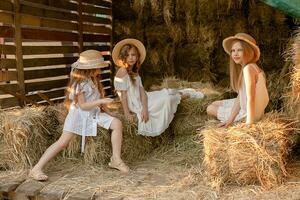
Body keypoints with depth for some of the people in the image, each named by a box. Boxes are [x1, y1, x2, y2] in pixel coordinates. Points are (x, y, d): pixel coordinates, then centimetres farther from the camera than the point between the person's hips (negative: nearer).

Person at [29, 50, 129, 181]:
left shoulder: (93, 81, 10)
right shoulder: (80, 83, -15)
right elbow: (83, 105, -18)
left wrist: (103, 103, 0)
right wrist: (101, 101, -21)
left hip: (94, 113, 8)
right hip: (79, 115, -7)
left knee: (117, 124, -12)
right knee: (63, 142, -16)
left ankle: (116, 159, -8)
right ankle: (36, 169, -12)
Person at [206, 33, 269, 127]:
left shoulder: (248, 68, -26)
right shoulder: (244, 68, 3)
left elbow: (250, 99, -30)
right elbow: (240, 97, 1)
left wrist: (249, 124, -29)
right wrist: (230, 119, -5)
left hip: (249, 113, -10)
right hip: (243, 107, 10)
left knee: (211, 109, 8)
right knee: (213, 105, 20)